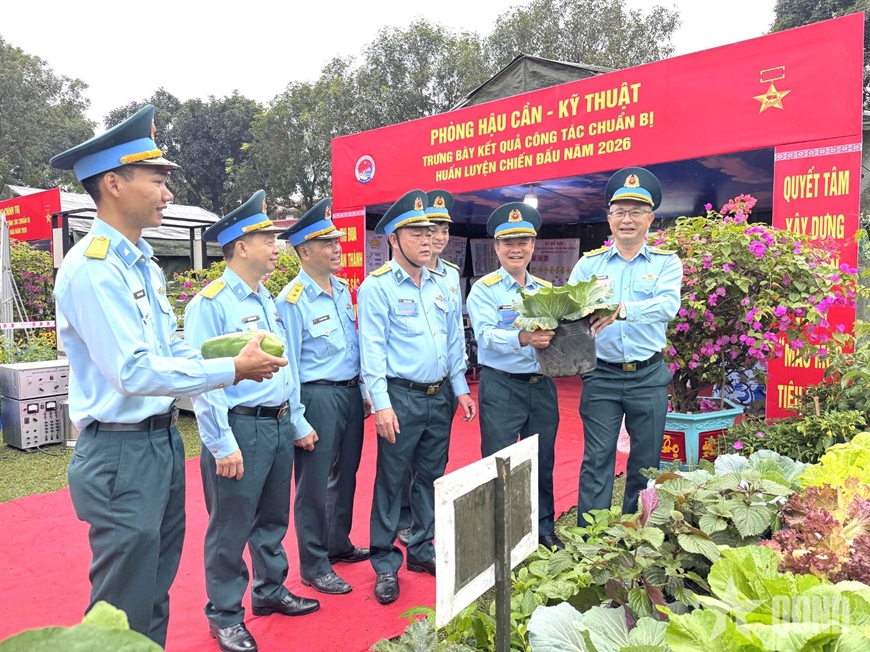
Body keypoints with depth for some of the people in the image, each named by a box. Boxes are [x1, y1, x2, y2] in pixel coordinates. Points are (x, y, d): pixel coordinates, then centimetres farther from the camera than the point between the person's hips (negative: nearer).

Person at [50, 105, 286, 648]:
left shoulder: (146, 265, 11)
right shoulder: (91, 269, -19)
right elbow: (134, 373, -25)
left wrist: (239, 357, -4)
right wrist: (233, 370, -20)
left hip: (165, 440, 9)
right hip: (122, 452, -9)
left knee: (157, 590, 22)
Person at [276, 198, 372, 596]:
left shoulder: (342, 289, 8)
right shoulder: (293, 300, -15)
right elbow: (287, 364, -14)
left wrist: (364, 392, 16)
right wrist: (298, 421, -15)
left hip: (350, 394, 8)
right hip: (318, 397, -7)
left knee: (345, 476, 19)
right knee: (315, 484, 5)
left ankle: (339, 544, 38)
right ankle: (314, 567, 20)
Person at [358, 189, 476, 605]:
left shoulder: (439, 286, 12)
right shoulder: (377, 286, -7)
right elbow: (372, 348, -12)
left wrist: (461, 389, 13)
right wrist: (381, 403, -17)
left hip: (440, 397, 6)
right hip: (402, 397, -6)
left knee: (431, 477, 15)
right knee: (391, 480, 2)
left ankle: (422, 550, 31)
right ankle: (385, 564, 16)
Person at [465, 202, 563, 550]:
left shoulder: (547, 289, 11)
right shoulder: (484, 289, -3)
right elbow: (486, 335, -18)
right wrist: (521, 339, -36)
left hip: (542, 386, 4)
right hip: (501, 387, -4)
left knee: (542, 462, 14)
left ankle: (543, 528, 31)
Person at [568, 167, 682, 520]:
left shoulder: (666, 262, 2)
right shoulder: (589, 263, 6)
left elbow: (667, 305, -18)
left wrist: (622, 310, -35)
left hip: (649, 376, 0)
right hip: (601, 375, 0)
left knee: (646, 460, 11)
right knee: (597, 459, 2)